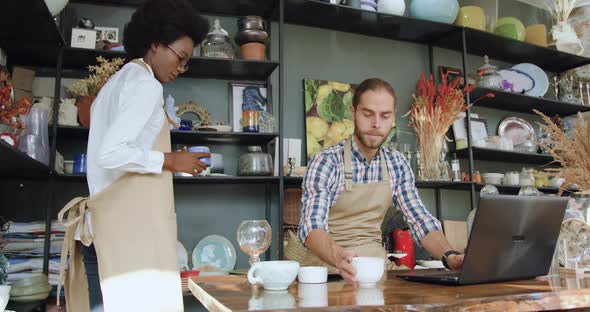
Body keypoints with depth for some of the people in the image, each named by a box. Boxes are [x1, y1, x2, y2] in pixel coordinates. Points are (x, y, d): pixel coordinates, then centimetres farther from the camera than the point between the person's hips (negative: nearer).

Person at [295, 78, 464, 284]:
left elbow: (420, 220, 3)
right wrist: (338, 257, -43)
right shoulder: (326, 162, -12)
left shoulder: (397, 165, 4)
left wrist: (450, 256, -16)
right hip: (327, 263, -4)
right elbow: (311, 225, -23)